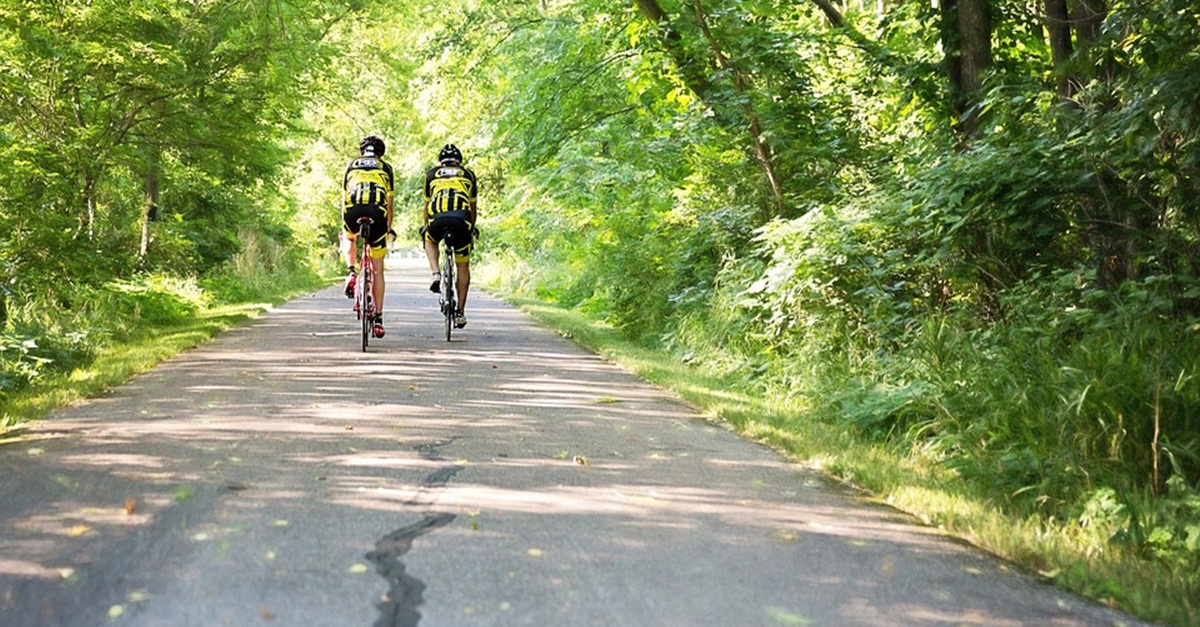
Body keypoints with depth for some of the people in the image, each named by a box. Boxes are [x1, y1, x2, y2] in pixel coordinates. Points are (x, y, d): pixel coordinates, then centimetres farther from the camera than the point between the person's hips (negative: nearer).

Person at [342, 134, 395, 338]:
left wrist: (342, 225, 39)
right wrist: (389, 227, 35)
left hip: (353, 210, 1)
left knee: (349, 239, 38)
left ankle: (351, 273, 12)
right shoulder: (386, 168, 26)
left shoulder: (351, 165, 28)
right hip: (377, 212, 0)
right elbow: (389, 202, 24)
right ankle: (378, 318, 7)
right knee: (377, 269, 9)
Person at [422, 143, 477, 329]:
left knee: (430, 241, 35)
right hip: (461, 219, 0)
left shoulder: (432, 173, 27)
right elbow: (474, 206, 35)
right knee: (463, 267, 16)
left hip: (438, 218, 0)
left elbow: (427, 203, 37)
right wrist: (472, 227, 52)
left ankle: (436, 274, 12)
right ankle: (460, 312, 16)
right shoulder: (468, 174, 27)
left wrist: (425, 225, 53)